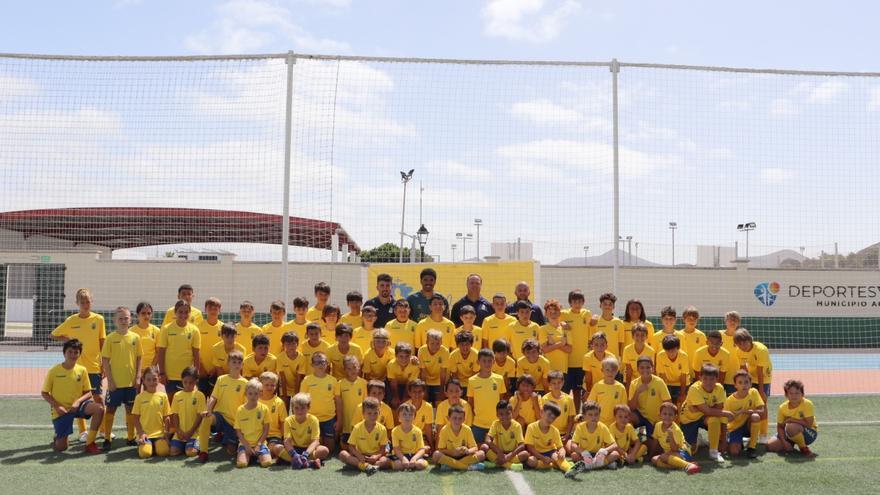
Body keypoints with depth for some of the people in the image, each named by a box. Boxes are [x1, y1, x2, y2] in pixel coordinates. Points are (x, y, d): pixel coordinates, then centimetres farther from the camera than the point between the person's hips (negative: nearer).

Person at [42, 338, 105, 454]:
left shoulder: (82, 370, -2)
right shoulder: (54, 371, -8)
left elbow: (88, 392, 2)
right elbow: (44, 393, -1)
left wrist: (78, 401, -17)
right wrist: (56, 406, -15)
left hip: (76, 406, 2)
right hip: (61, 411, -2)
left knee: (99, 409, -30)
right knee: (60, 448, -7)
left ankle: (90, 444, -16)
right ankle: (57, 438, 33)